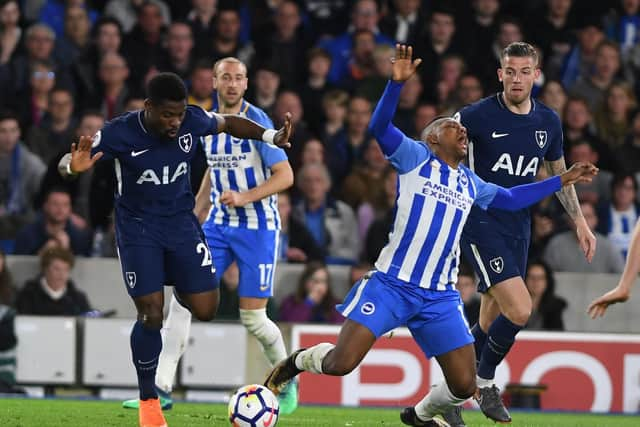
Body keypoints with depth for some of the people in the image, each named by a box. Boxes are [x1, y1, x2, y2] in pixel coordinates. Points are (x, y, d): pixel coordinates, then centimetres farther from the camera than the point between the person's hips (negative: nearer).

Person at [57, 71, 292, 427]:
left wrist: (271, 136, -8)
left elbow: (230, 123, 6)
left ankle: (177, 290, 37)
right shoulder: (120, 133, -23)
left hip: (181, 221, 3)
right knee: (152, 314, -11)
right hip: (139, 227, -3)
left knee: (206, 310, -1)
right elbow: (67, 163, -18)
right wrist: (74, 166, -43)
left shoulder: (193, 121, -15)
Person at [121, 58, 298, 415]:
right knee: (183, 296, -9)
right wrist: (195, 220, 18)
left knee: (253, 316, -6)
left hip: (258, 228, -5)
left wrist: (244, 197, -26)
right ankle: (161, 387, -7)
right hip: (218, 225, 5)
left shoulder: (256, 122, -11)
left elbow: (285, 175, -14)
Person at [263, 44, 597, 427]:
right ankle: (298, 361, 20)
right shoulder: (415, 158, 2)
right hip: (392, 284, -5)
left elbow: (510, 198, 36)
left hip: (440, 296, 5)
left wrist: (562, 181, 34)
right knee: (341, 363, -15)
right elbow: (380, 126, -14)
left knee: (464, 386, -2)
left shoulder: (470, 183, 20)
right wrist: (398, 82, -28)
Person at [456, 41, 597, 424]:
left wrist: (579, 220, 17)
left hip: (519, 225, 6)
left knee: (491, 324, 9)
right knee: (519, 310, -18)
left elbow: (559, 173, 20)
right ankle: (486, 381, 4)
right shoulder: (478, 115, -12)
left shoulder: (548, 121, 6)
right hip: (481, 222, -6)